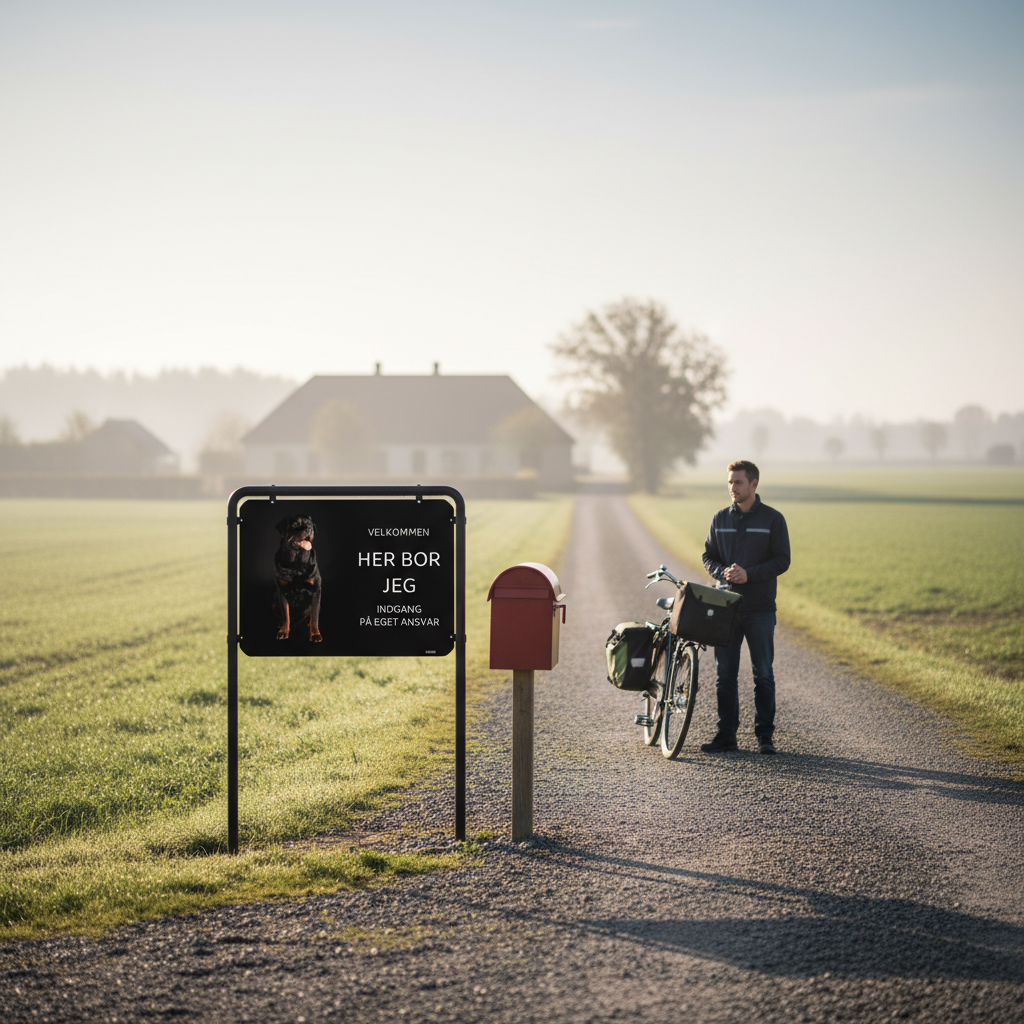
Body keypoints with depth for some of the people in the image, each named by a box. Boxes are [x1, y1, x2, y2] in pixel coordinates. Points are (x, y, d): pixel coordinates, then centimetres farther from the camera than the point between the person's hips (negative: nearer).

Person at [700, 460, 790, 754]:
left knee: (763, 674, 1)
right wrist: (723, 572, -11)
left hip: (760, 609, -3)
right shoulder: (720, 519, 9)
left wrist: (749, 574, -17)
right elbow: (708, 556, 11)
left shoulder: (773, 519, -1)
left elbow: (782, 561, -4)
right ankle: (726, 733, 11)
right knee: (725, 673, 4)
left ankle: (764, 735, 7)